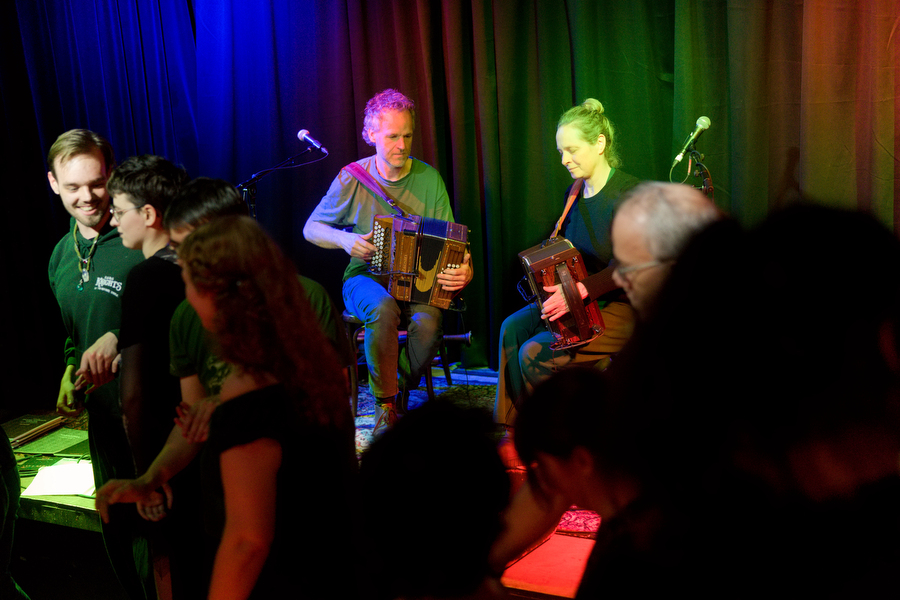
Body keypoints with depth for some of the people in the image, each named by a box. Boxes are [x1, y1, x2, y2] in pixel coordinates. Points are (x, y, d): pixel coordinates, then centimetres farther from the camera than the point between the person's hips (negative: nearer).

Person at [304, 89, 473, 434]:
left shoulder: (429, 178, 1)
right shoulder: (352, 179, -2)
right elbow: (311, 229, 7)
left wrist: (463, 272, -19)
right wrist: (345, 240, -14)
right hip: (365, 278, -1)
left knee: (428, 319, -32)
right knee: (383, 310, -36)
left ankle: (402, 391, -2)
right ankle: (385, 403, -15)